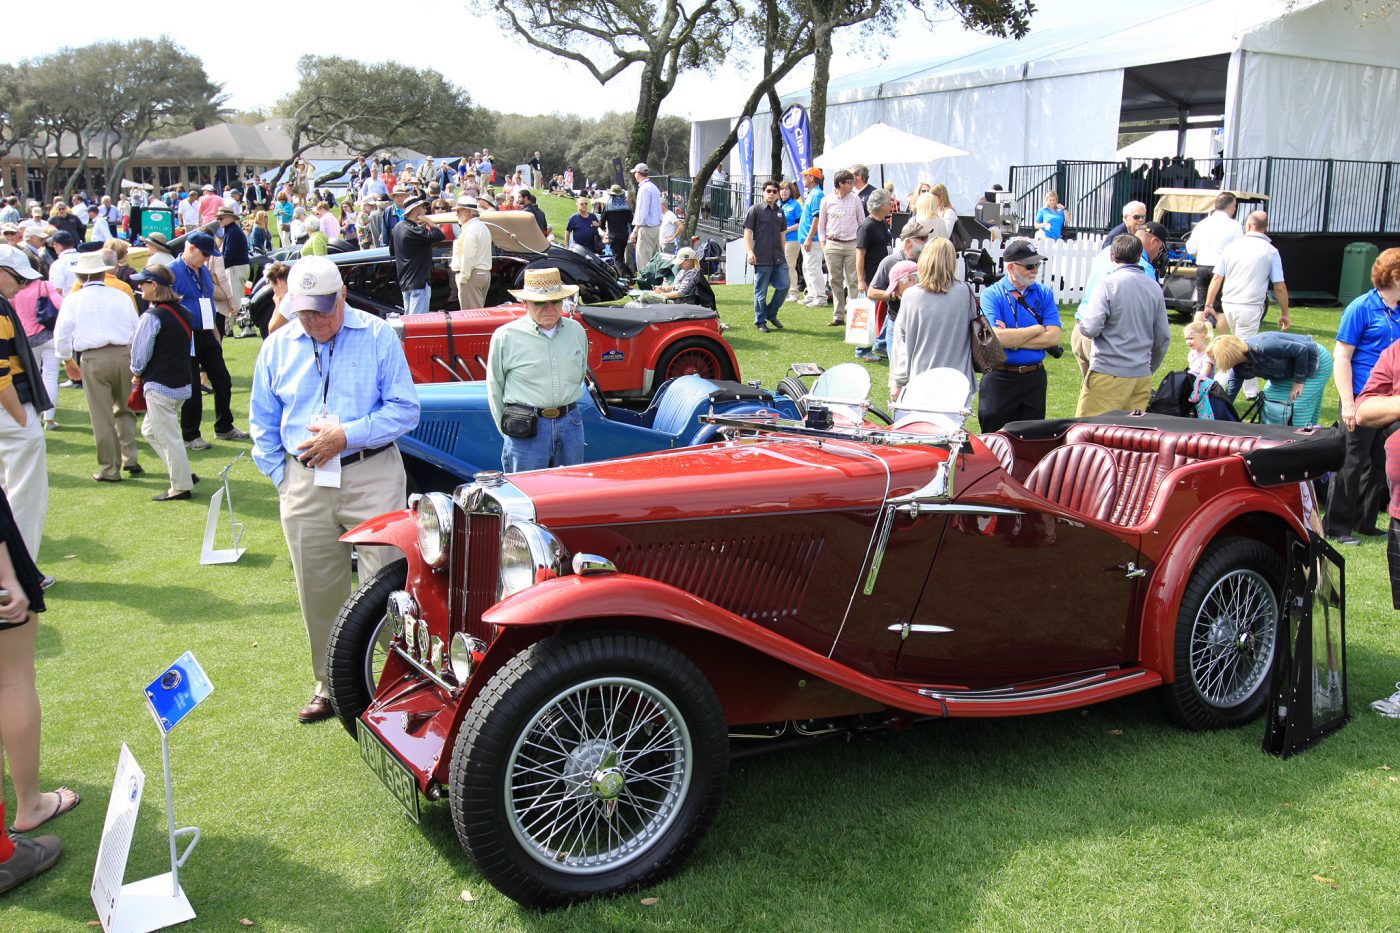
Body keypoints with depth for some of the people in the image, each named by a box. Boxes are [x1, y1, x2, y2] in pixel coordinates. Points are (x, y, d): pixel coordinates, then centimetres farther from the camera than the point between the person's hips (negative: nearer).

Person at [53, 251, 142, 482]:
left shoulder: (73, 300, 3)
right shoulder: (120, 296, 7)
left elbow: (62, 333, 2)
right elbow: (137, 329, 8)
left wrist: (67, 361, 16)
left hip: (93, 359, -2)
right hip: (124, 355, 2)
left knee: (102, 417, 4)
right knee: (124, 410, 17)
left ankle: (109, 469, 9)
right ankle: (130, 458, 8)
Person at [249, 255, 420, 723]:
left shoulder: (378, 337, -1)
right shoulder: (277, 347, 11)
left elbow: (404, 409, -5)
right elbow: (262, 422, 18)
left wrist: (347, 435, -14)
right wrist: (280, 475, 6)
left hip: (372, 477, -3)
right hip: (303, 486, 4)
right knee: (319, 593, 10)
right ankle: (329, 686, 24)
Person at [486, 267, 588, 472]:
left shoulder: (576, 331, 7)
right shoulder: (505, 337, -4)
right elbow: (495, 389, 3)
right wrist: (507, 430, 5)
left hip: (570, 426, 4)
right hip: (526, 431, -4)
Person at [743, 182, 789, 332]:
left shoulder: (779, 212, 15)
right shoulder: (755, 210, -2)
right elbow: (747, 232, -7)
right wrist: (749, 251, -19)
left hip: (779, 259, 5)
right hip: (762, 259, -5)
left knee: (784, 286, -1)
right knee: (761, 292, 1)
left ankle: (771, 313, 19)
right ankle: (760, 322, 12)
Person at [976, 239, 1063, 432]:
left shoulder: (1044, 294, 6)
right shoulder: (992, 294, -6)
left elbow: (1053, 337, -7)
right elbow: (996, 337, -20)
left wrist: (1012, 339, -13)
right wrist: (1038, 329, -9)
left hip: (1035, 378, 4)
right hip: (1000, 378, -4)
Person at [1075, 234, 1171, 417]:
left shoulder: (1108, 283, -9)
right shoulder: (1154, 287, 9)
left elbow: (1091, 328, -17)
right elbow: (1163, 337, 13)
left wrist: (1081, 324, 6)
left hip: (1108, 373, -6)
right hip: (1142, 375, 6)